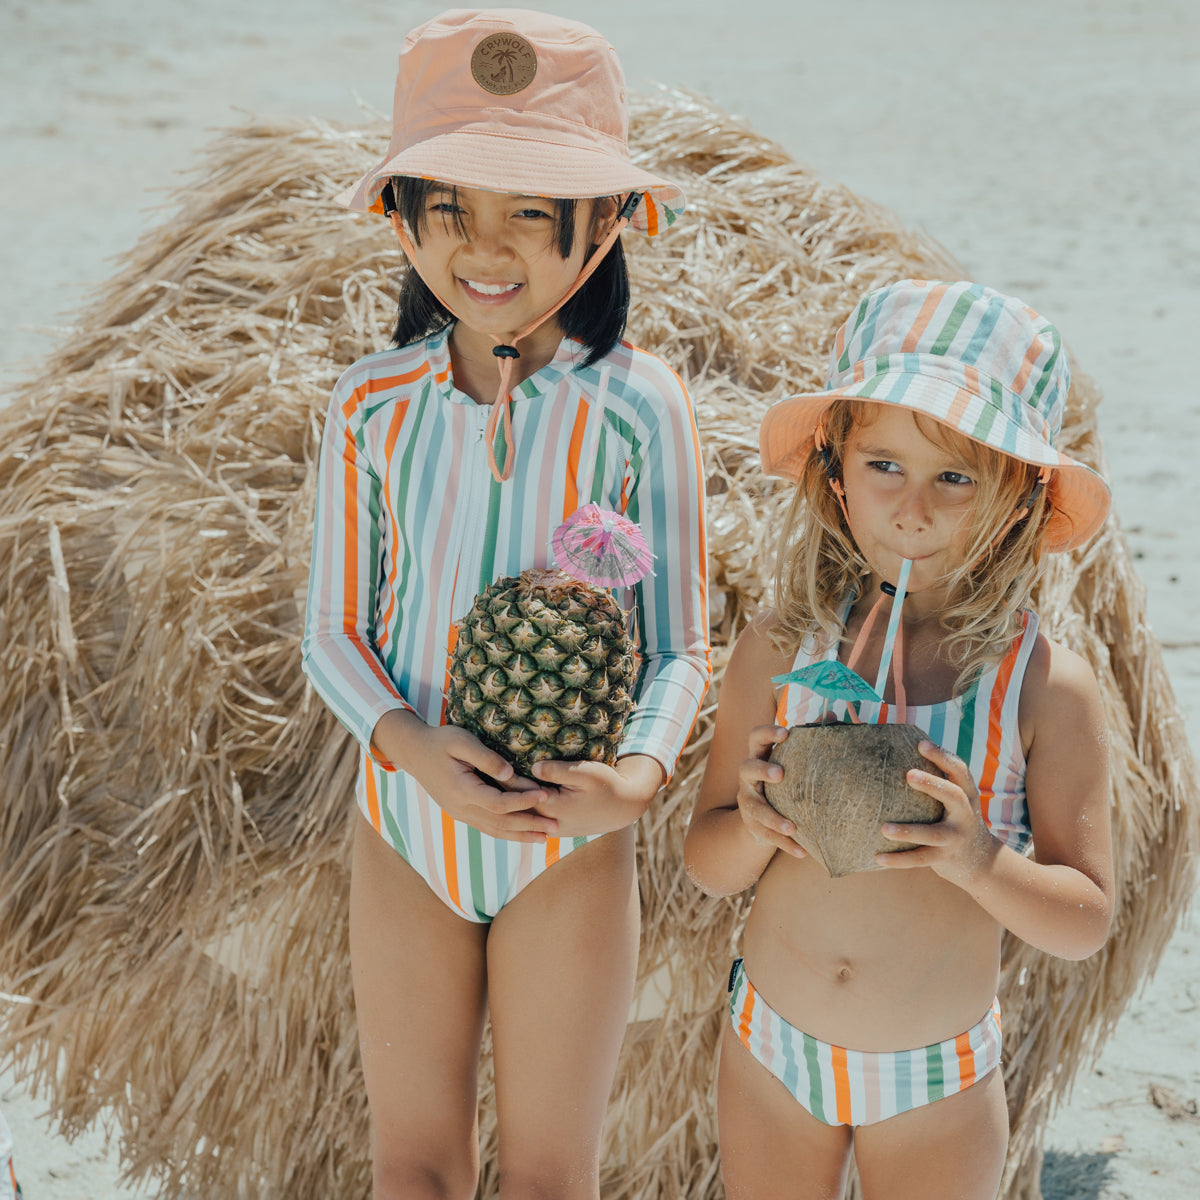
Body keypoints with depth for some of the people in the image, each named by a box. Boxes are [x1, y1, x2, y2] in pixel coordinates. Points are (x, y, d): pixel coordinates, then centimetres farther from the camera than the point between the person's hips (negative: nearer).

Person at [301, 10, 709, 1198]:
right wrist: (412, 746, -20)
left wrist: (638, 774, -27)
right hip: (406, 823, 2)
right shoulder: (374, 405, -7)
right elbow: (332, 630, -1)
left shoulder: (636, 408, -13)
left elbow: (679, 646, -7)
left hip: (569, 843, -2)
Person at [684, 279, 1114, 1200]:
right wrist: (756, 824, -23)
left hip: (938, 1087, -1)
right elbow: (710, 866, -1)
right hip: (772, 1054, 2)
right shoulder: (780, 650, -10)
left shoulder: (1046, 685, -15)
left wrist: (981, 860, -29)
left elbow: (1086, 923, -10)